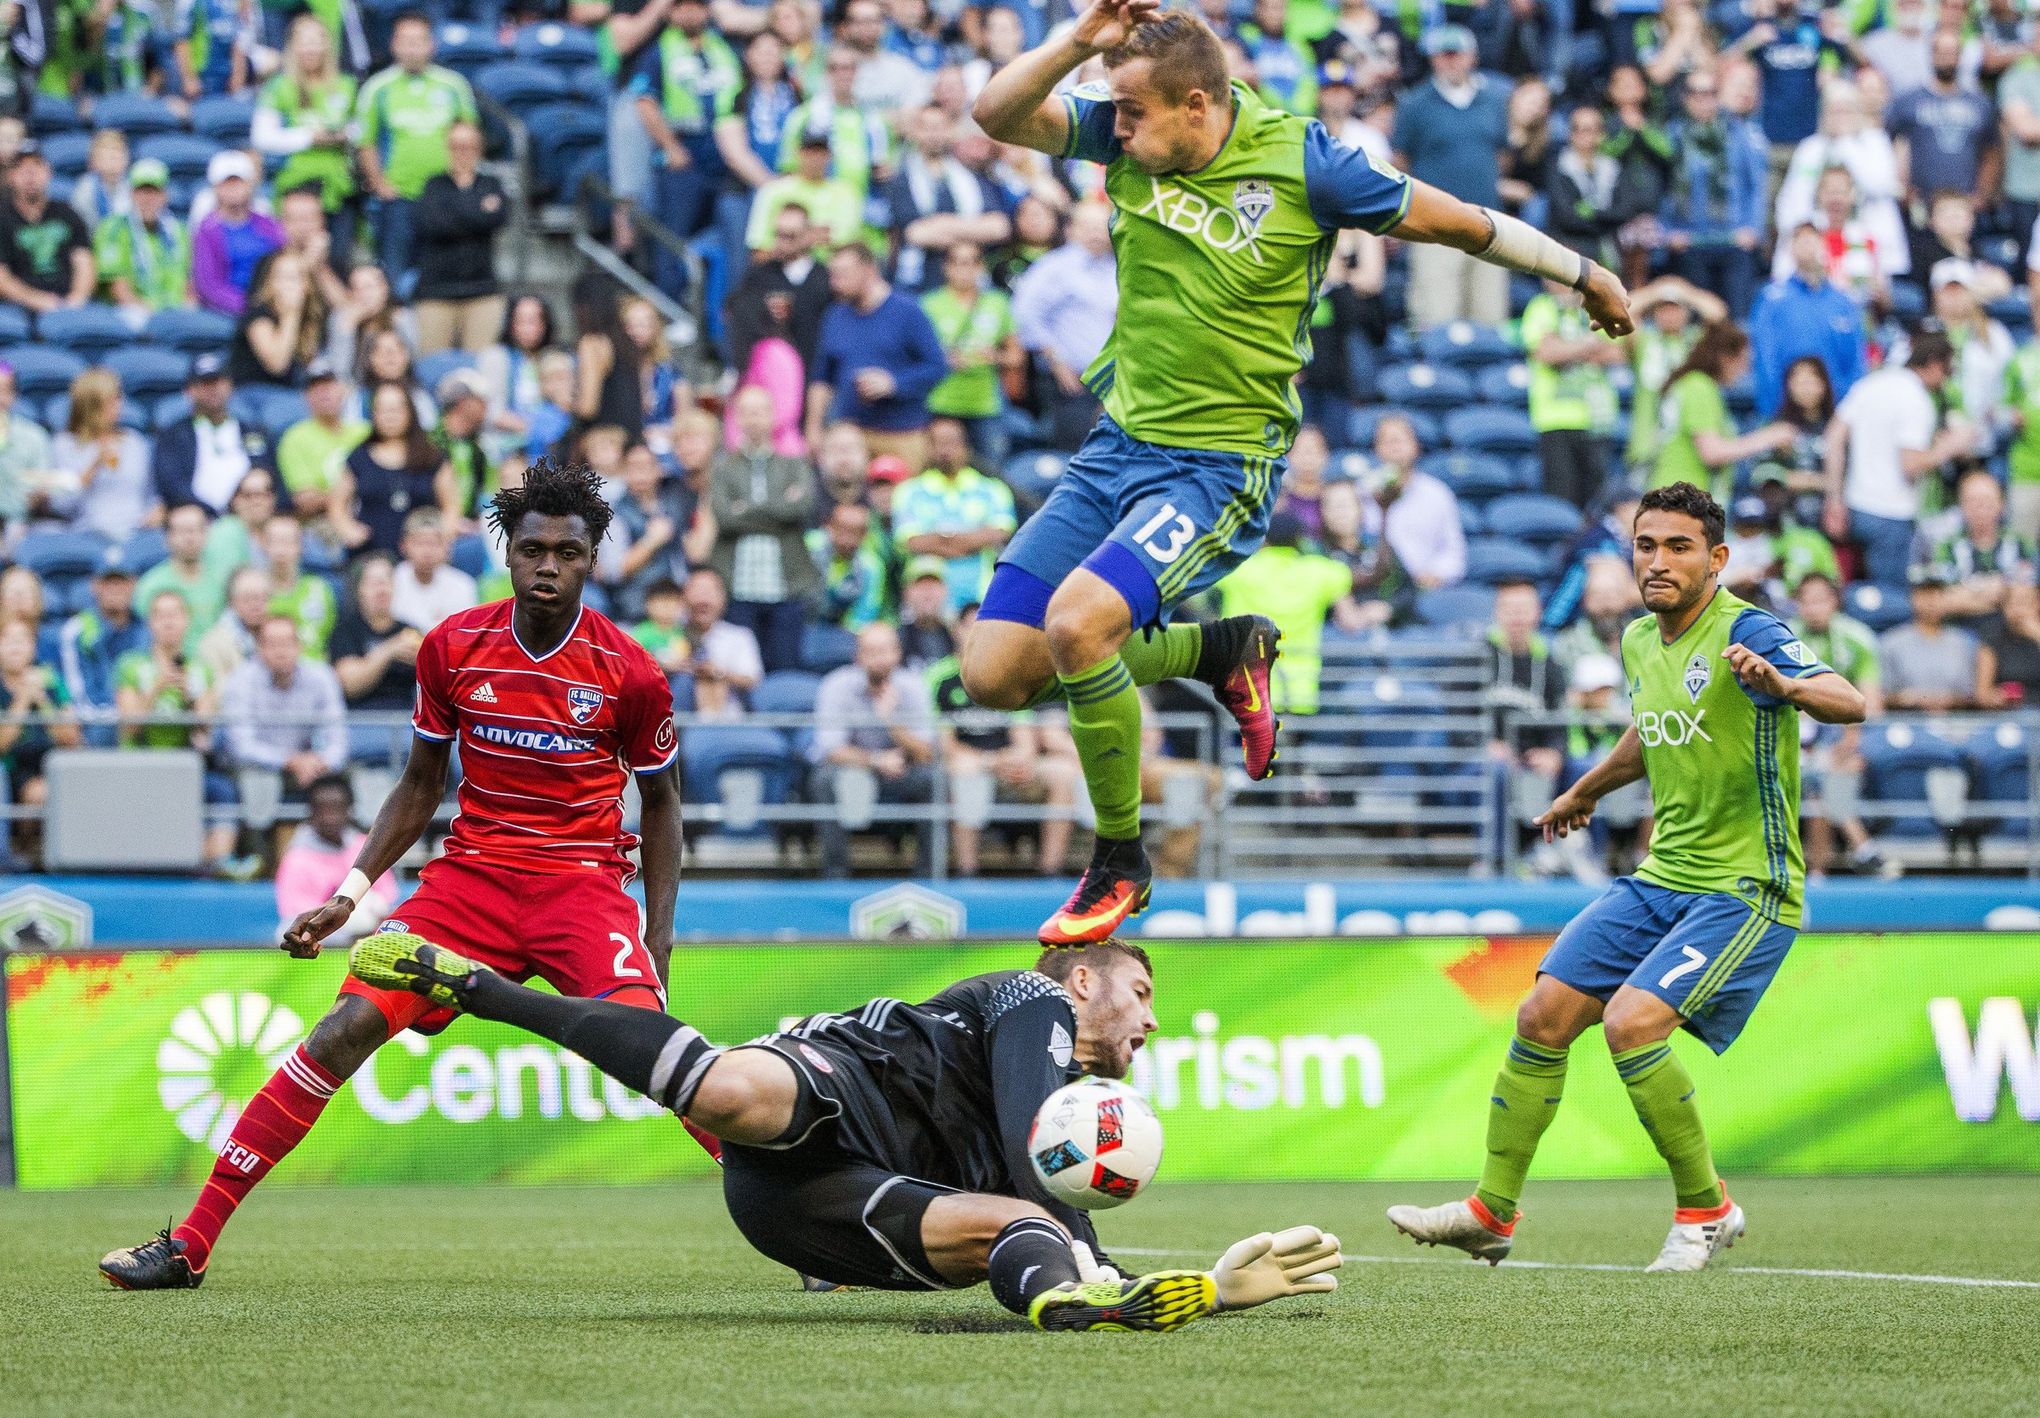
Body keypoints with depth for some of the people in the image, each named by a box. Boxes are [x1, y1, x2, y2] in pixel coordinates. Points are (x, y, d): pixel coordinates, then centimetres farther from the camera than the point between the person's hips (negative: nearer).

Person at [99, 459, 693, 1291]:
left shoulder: (628, 672, -6)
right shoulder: (451, 649, 0)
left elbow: (660, 800, 8)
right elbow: (421, 786, 14)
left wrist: (659, 933, 1)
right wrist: (351, 892, 5)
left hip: (584, 884, -2)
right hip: (471, 872, 2)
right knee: (347, 1029, -12)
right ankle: (190, 1244, -9)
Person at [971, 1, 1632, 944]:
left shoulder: (1299, 164, -14)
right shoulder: (1123, 136, -2)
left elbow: (1456, 222, -2)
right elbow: (997, 113, -8)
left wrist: (1584, 276, 9)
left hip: (1220, 466, -6)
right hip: (1116, 444, 6)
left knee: (1078, 620, -29)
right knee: (995, 673, -2)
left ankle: (1119, 863, -6)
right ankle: (1217, 651, 21)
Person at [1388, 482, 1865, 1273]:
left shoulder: (1743, 632, -16)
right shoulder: (1640, 642, 8)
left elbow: (1850, 704, -32)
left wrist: (1784, 684, -53)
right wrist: (1587, 790, 46)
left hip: (1744, 889, -8)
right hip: (1660, 878, 8)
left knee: (1630, 1023, -24)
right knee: (1544, 1016, 0)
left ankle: (1706, 1210, -6)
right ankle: (1492, 1213, 13)